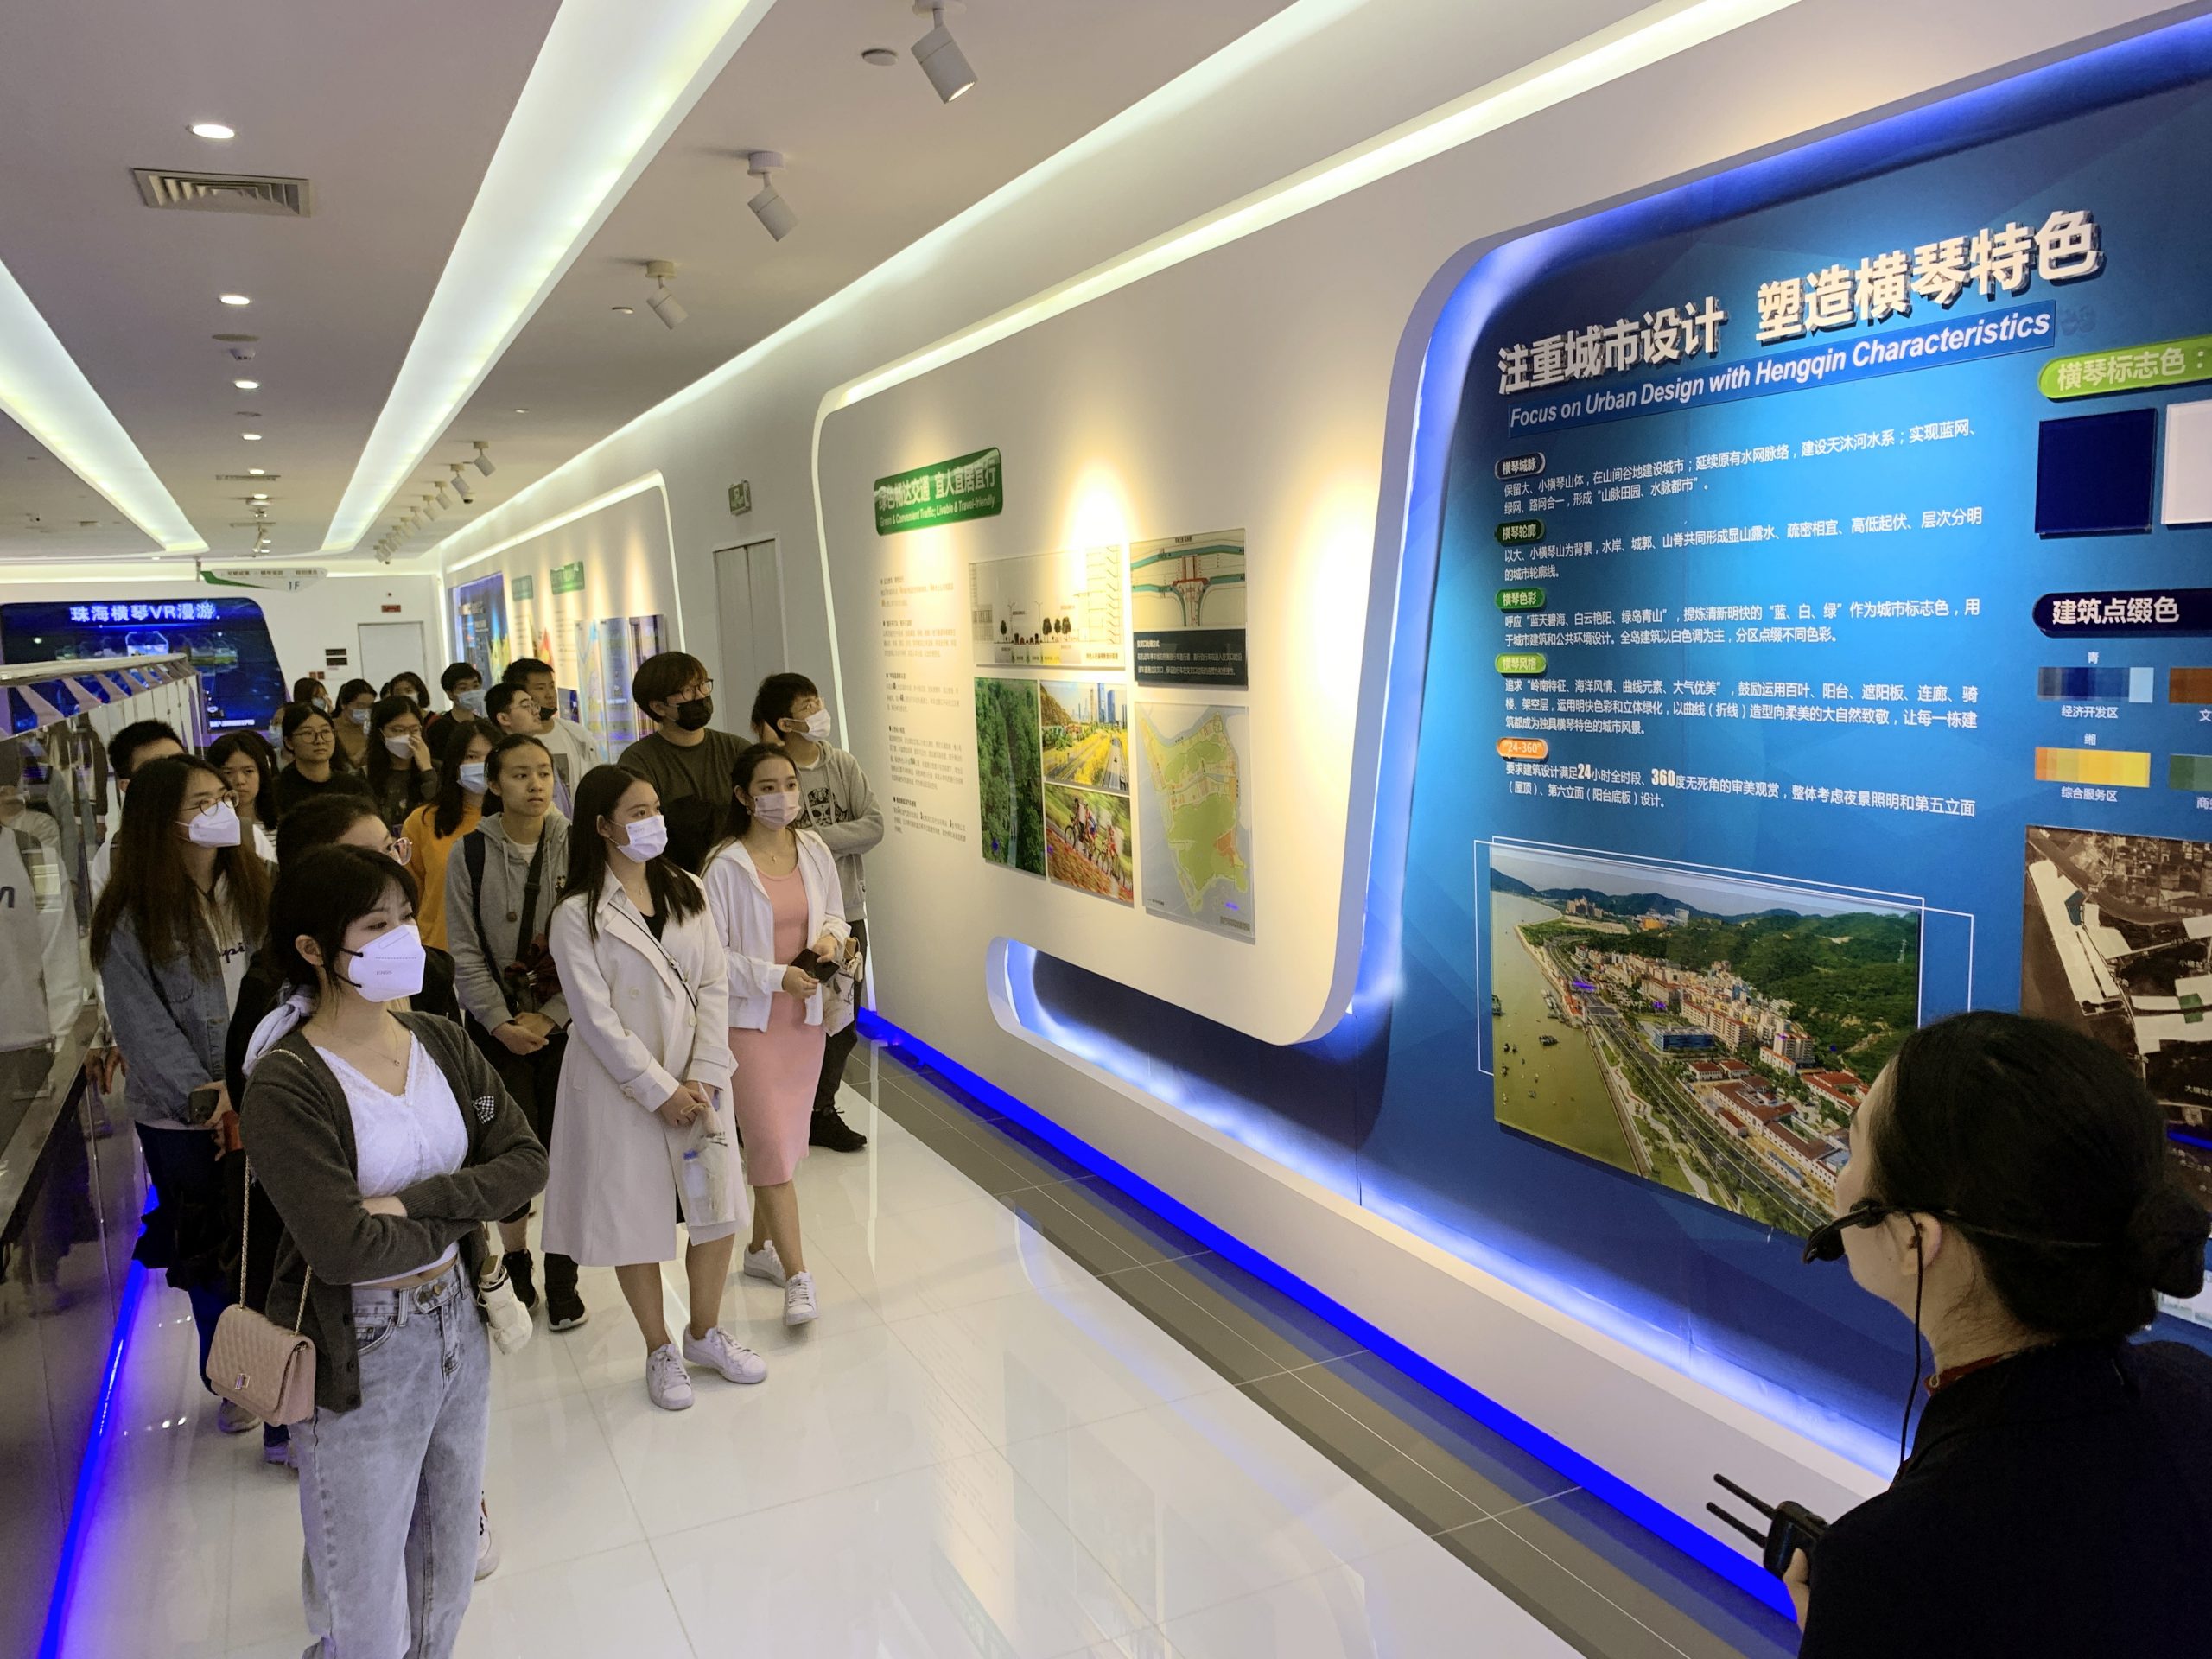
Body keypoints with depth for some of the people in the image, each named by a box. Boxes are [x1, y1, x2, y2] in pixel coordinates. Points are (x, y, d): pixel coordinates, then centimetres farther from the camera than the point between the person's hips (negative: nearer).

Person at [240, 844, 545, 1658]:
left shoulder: (442, 1044, -1)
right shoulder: (286, 1084, -19)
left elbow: (527, 1160, -6)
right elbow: (344, 1247, -25)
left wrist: (413, 1201, -19)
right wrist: (459, 1213, -11)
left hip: (459, 1325, 5)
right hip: (361, 1353, -5)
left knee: (446, 1584, 21)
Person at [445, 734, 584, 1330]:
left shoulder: (577, 846, -3)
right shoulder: (471, 851, -2)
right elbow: (466, 950, -1)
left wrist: (549, 1017, -10)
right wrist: (501, 1023, -8)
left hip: (567, 1023, 0)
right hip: (500, 1026, 0)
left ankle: (562, 1275, 16)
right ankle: (515, 1265, 21)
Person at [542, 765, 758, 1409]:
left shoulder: (686, 891, 3)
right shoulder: (577, 915, -9)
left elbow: (714, 986, 0)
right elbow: (596, 1018, -12)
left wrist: (704, 1078, -10)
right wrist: (660, 1090, -14)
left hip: (697, 1080, 4)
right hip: (621, 1088, -4)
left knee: (719, 1210, 8)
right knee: (636, 1222, 7)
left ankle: (706, 1335, 32)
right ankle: (661, 1352, 29)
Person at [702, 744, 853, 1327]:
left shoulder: (815, 851, 1)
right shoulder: (726, 866, -15)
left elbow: (835, 913, 14)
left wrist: (831, 937, -8)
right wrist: (776, 977, -20)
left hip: (806, 1015, 5)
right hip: (749, 1018, -5)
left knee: (785, 1139, 15)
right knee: (771, 1145, -6)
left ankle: (761, 1246, 34)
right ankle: (797, 1277, 1)